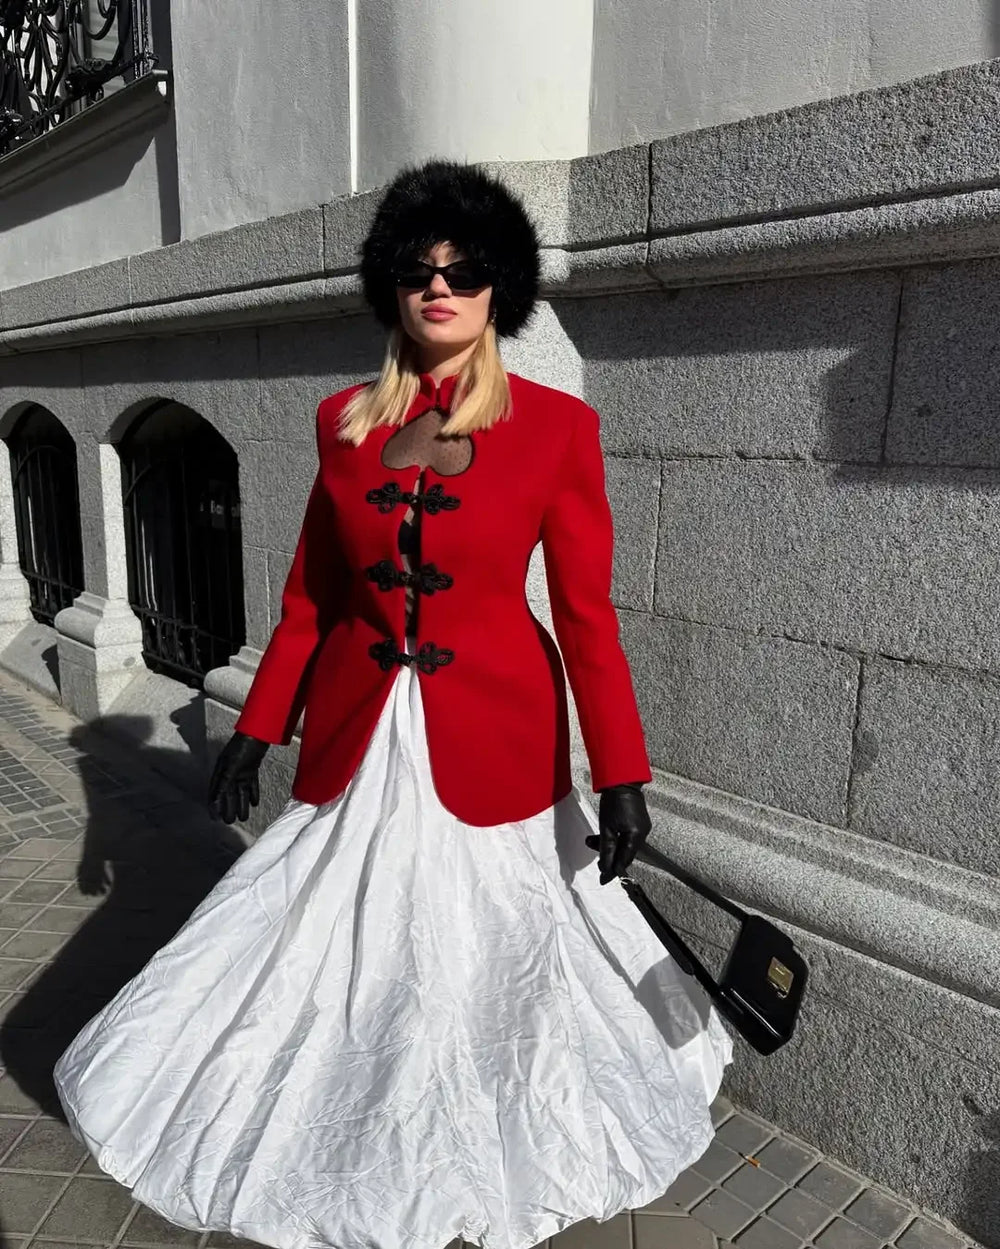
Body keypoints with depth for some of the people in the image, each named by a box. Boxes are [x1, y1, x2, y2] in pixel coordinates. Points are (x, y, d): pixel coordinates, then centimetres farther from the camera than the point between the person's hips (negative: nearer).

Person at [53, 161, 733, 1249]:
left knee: (489, 947, 14)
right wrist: (257, 729, 7)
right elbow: (308, 596, 7)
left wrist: (620, 775, -9)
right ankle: (342, 1145, 45)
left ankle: (490, 1159, 44)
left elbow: (587, 613, -7)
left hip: (492, 740, -2)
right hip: (357, 740, 3)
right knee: (339, 949, 16)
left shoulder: (557, 425, -7)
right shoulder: (345, 422, 2)